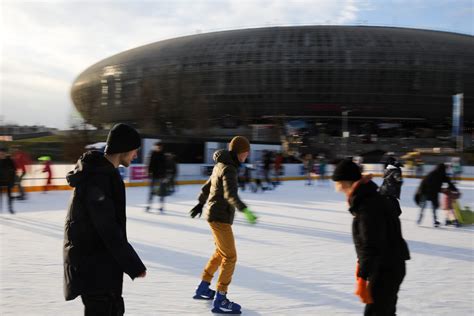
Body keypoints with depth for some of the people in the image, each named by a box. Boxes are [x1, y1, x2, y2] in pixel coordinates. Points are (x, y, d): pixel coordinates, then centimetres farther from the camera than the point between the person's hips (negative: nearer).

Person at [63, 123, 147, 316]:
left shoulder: (103, 172, 10)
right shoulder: (97, 178, -22)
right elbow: (108, 229, -25)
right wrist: (134, 265, -20)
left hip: (103, 263, 10)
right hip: (92, 265, -10)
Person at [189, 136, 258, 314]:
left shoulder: (221, 165, 12)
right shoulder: (228, 169, -19)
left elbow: (208, 186, 23)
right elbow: (230, 195, -34)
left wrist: (201, 203, 35)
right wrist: (245, 211, -47)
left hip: (215, 215, 10)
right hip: (220, 217, -10)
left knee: (220, 252, 22)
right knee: (230, 257, -7)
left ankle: (203, 289, 32)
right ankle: (220, 301, -4)